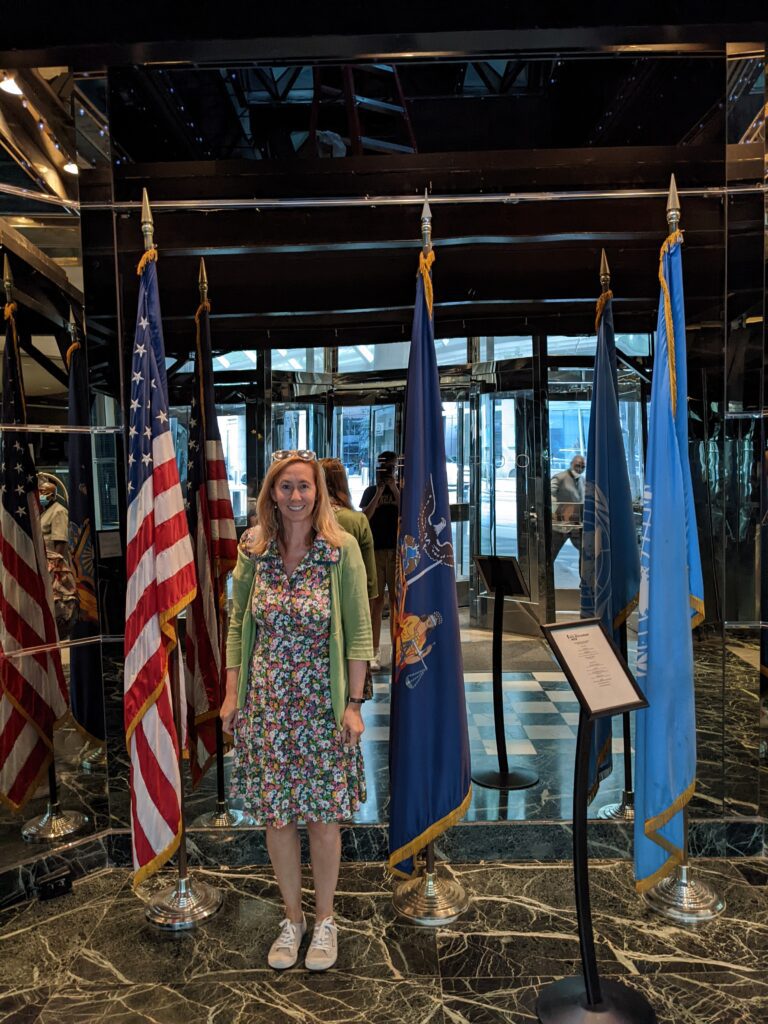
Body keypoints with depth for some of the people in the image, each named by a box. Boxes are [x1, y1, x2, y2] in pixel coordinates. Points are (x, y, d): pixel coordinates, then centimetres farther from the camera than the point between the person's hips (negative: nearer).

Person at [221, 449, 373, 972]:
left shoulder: (342, 548, -9)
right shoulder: (253, 548, -1)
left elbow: (359, 631, -7)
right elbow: (237, 624, 6)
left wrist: (354, 703, -8)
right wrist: (232, 694, 4)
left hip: (321, 704, -2)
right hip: (265, 704, 3)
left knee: (323, 816, 10)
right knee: (275, 816, 13)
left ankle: (325, 919, 35)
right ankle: (293, 917, 36)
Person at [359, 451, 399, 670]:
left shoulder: (401, 490, 9)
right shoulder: (370, 491, 11)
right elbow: (365, 516, -4)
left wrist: (395, 490, -10)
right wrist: (379, 492, -8)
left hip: (396, 551, 0)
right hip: (374, 550, 0)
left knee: (396, 600, 0)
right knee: (376, 600, 0)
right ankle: (375, 652, 4)